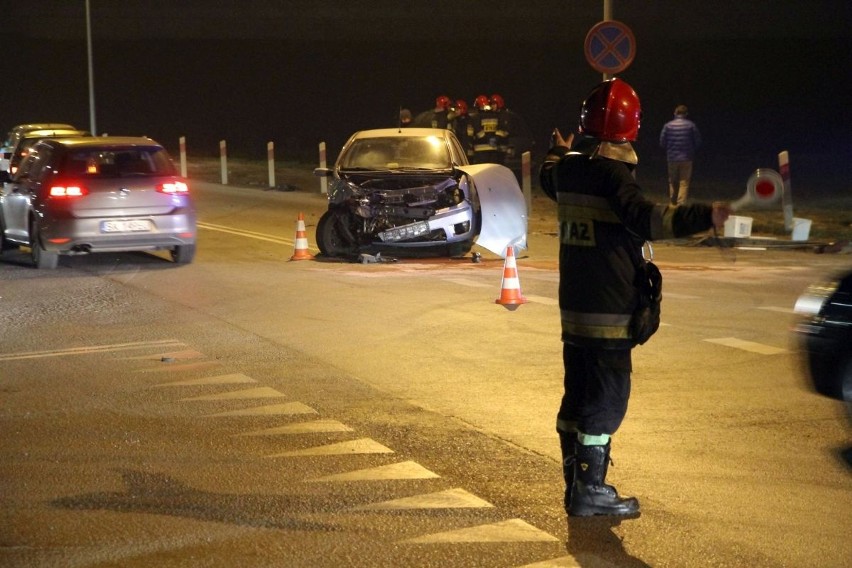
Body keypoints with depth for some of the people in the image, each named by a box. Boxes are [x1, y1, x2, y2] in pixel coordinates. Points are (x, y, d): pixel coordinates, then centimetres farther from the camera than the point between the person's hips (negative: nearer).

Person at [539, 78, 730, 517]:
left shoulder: (567, 168, 7)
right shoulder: (612, 173, -17)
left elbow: (548, 180, 33)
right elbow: (644, 218, -33)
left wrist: (557, 151, 54)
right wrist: (702, 217, -41)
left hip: (573, 305, 8)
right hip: (609, 311, -8)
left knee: (578, 394, 15)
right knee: (607, 399, -1)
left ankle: (576, 485, 23)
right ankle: (591, 492, 2)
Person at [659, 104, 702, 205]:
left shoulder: (668, 125, -4)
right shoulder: (691, 125, -6)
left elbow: (662, 142, -1)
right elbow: (698, 141, -3)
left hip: (672, 158, 2)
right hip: (687, 158, -2)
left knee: (673, 182, 16)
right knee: (684, 183, 1)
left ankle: (673, 203, 24)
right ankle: (681, 204, -7)